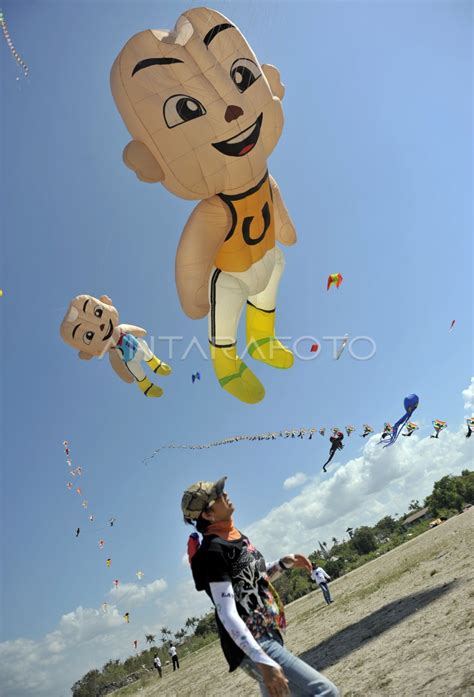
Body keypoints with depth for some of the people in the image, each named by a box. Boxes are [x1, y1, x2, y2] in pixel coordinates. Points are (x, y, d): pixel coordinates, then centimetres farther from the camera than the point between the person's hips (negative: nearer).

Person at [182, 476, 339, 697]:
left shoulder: (237, 537, 10)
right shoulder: (213, 551, -19)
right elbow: (227, 614, -24)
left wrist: (284, 563, 9)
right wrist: (263, 662, -29)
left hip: (269, 636, 9)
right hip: (251, 645, -9)